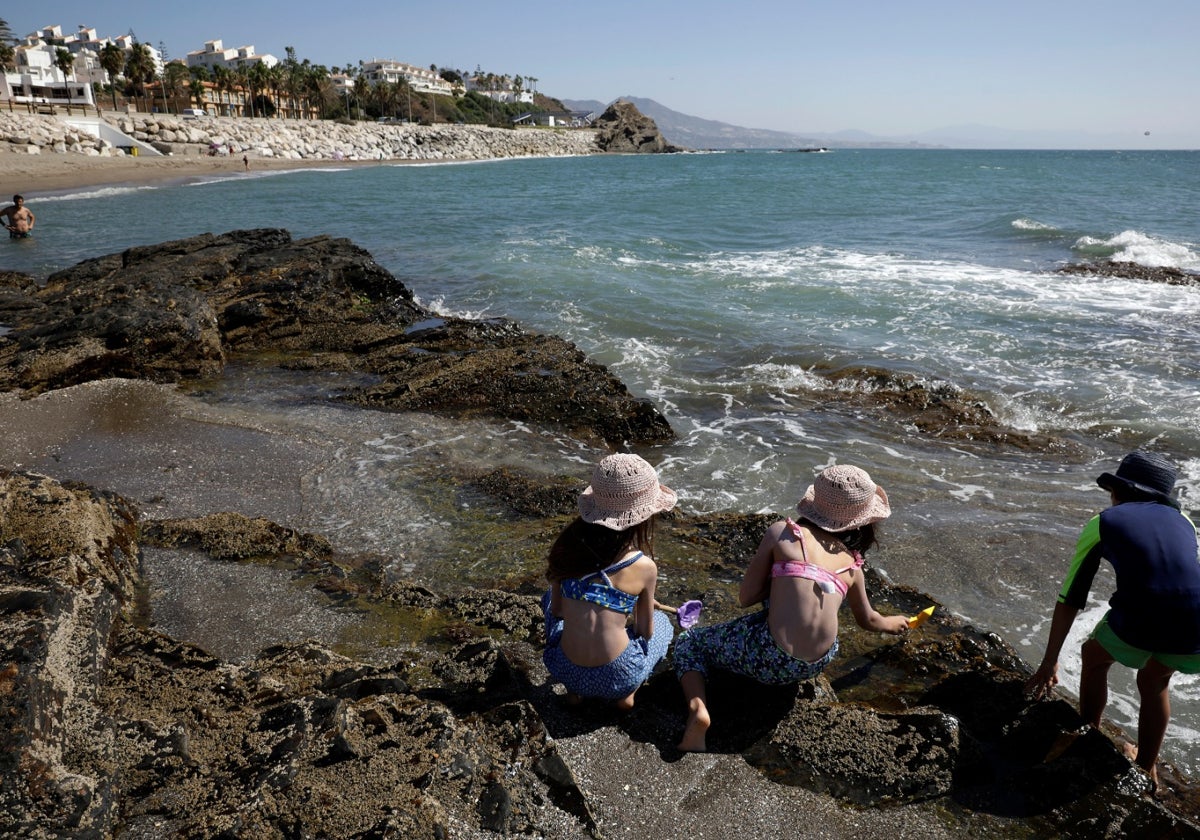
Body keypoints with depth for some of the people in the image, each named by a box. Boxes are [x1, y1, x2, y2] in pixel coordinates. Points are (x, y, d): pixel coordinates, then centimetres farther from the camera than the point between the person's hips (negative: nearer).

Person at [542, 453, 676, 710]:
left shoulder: (567, 546, -6)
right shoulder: (645, 567, -13)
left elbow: (556, 609, 6)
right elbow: (645, 631, 2)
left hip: (565, 670, 2)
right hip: (617, 677, -1)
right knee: (661, 621, 29)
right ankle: (627, 693, 9)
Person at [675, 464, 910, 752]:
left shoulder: (782, 532, -4)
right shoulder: (852, 564, 9)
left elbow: (746, 597, -3)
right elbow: (868, 620, 26)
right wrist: (892, 623, 48)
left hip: (772, 661, -5)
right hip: (818, 665, 5)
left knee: (688, 644, 17)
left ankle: (698, 706, -9)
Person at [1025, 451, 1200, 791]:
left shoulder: (1102, 523, 15)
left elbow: (1070, 600, 14)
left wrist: (1049, 663, 20)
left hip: (1137, 623, -4)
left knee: (1094, 659, 30)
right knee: (1154, 682, 34)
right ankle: (1146, 768, 49)